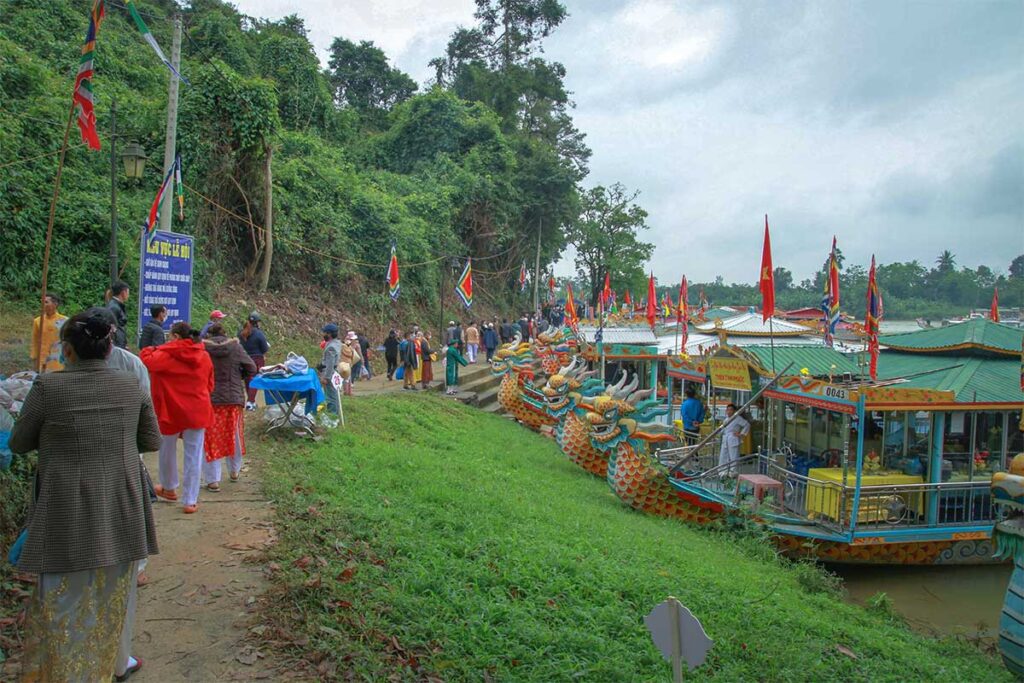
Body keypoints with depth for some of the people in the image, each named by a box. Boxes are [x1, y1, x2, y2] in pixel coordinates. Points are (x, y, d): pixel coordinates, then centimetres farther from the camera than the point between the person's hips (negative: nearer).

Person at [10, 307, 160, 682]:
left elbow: (18, 443, 1)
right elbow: (152, 441, 5)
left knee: (64, 596, 11)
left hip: (67, 512, -3)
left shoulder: (48, 386, -13)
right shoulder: (131, 386, -5)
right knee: (115, 588, 21)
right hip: (119, 509, 3)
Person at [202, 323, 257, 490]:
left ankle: (213, 480, 7)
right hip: (233, 399, 2)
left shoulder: (202, 348, -8)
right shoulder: (235, 346, -3)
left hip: (209, 399, -2)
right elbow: (251, 369, -2)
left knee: (210, 439, 6)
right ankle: (234, 472, 34)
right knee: (234, 436, 19)